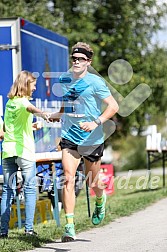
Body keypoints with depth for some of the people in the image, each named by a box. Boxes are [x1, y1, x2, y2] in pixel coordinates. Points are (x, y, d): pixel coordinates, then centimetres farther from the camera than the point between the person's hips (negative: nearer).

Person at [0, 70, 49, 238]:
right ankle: (29, 228, -1)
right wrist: (41, 113, -54)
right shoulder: (22, 101, -6)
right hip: (24, 150, -6)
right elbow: (30, 108, -32)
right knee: (30, 189, 1)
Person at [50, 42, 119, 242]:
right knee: (68, 179, -15)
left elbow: (113, 106, -11)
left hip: (92, 139, -3)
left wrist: (96, 123, -23)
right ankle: (69, 227, -17)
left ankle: (100, 201, 49)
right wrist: (56, 115, 6)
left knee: (92, 184, 11)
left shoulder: (95, 82, -9)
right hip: (69, 138, 3)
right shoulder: (64, 80, 7)